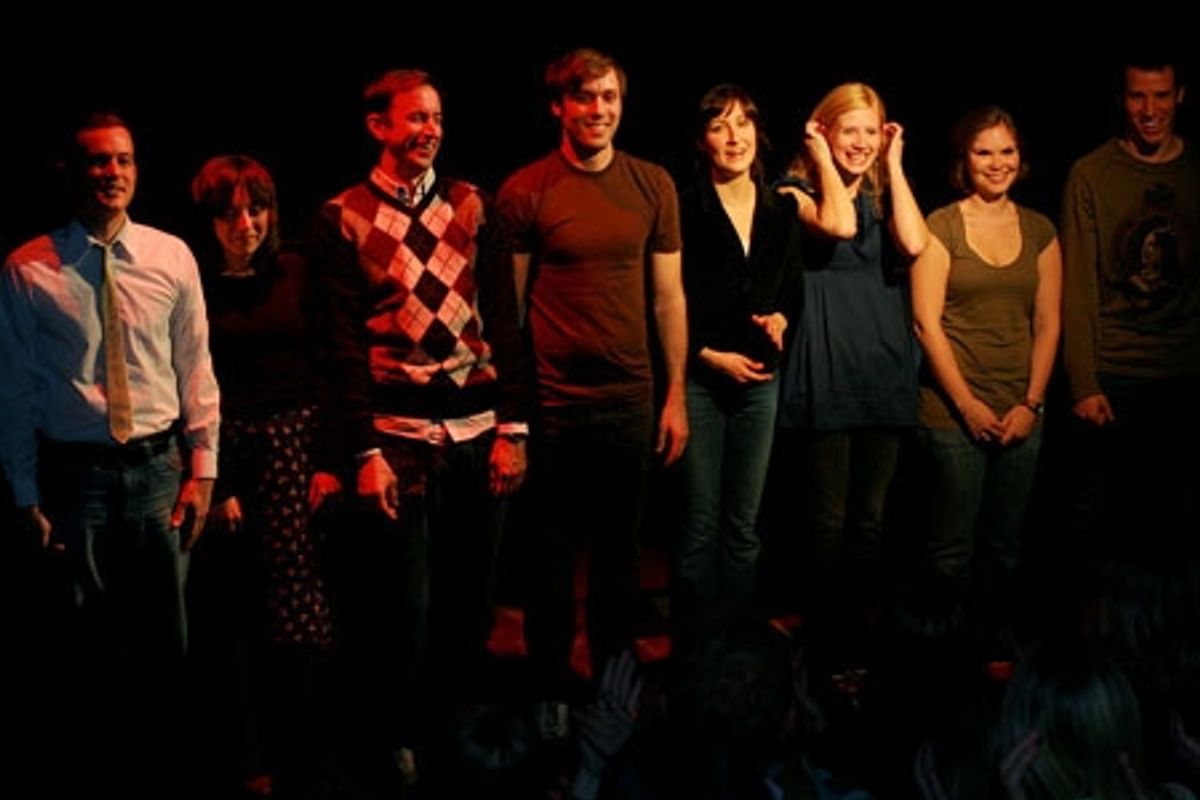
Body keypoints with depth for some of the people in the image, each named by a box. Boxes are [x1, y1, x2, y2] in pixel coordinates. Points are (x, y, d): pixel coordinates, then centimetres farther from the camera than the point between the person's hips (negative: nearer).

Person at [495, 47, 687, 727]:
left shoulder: (653, 186, 3)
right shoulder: (525, 191, -6)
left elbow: (669, 296, 7)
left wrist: (677, 395, 5)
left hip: (632, 402, 3)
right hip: (553, 406, -3)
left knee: (621, 552, 13)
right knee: (552, 553, 8)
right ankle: (552, 691, 22)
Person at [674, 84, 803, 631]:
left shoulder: (783, 210, 8)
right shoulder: (684, 211, -7)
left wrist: (781, 318, -3)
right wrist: (711, 355, -11)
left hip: (760, 379, 4)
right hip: (700, 378, -4)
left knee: (745, 524, 10)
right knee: (700, 523, 0)